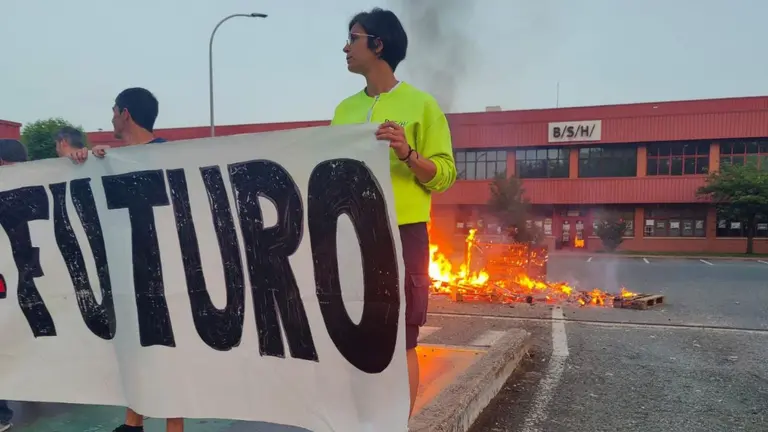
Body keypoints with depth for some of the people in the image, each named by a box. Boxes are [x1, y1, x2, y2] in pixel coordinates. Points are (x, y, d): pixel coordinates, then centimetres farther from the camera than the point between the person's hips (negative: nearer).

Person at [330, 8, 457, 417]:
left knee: (400, 342, 0)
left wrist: (408, 155, -21)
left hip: (402, 233, -5)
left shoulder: (421, 104, 0)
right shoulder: (344, 110, 14)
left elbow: (444, 175, -4)